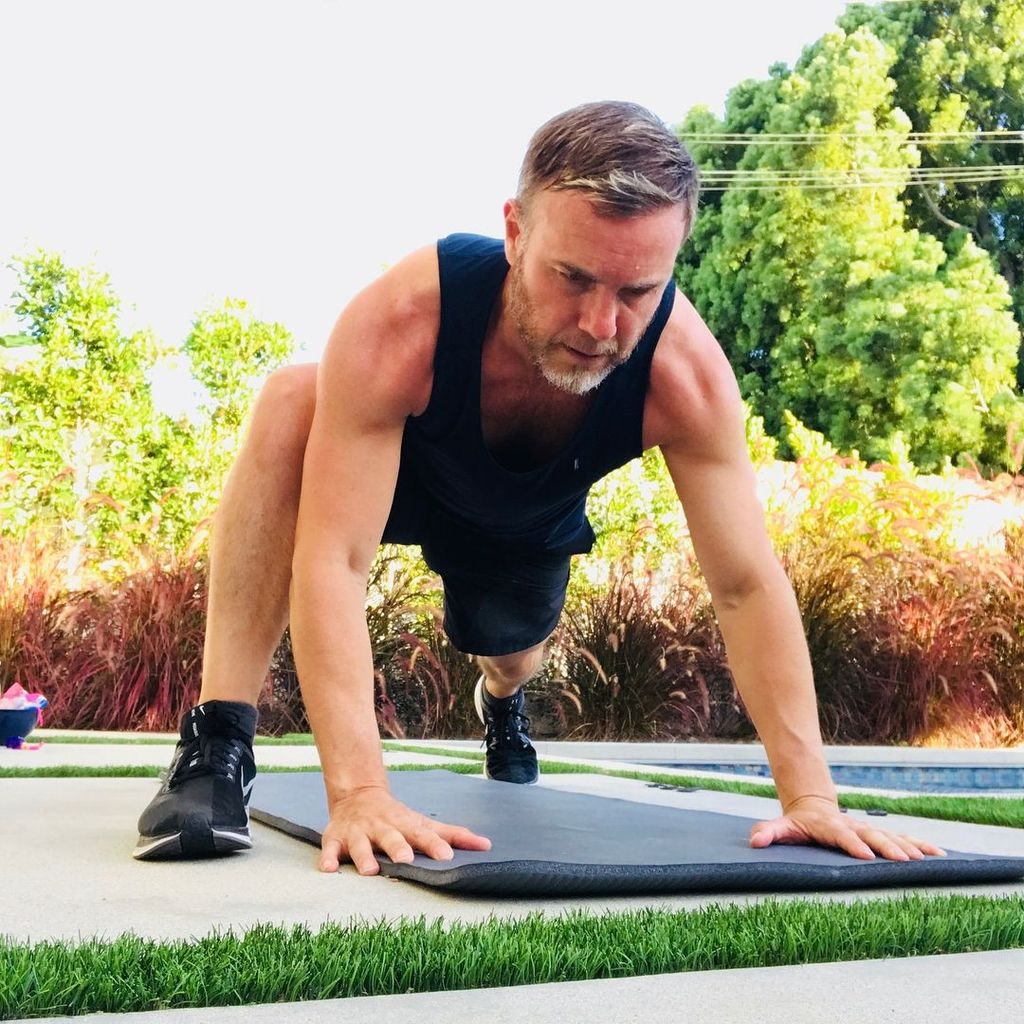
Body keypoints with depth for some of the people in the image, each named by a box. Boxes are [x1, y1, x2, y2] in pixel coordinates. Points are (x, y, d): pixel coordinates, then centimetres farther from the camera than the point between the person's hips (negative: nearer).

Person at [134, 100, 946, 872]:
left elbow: (748, 584, -32)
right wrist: (358, 792, -55)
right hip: (392, 471, -3)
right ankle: (218, 746, -30)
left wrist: (810, 796, -35)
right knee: (289, 405, -35)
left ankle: (503, 702, 66)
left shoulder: (686, 371, -38)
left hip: (531, 520, 3)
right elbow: (332, 560, -48)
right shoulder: (400, 322, -45)